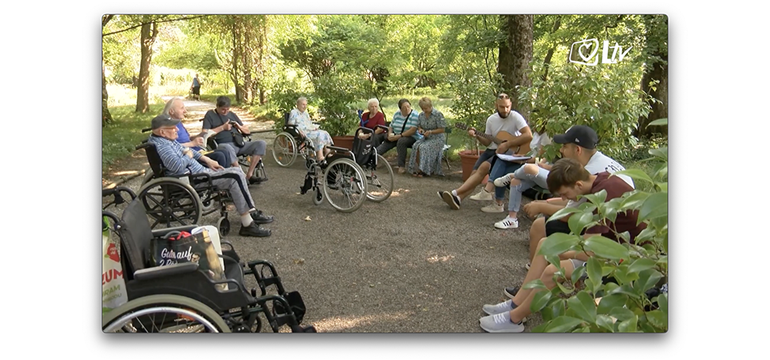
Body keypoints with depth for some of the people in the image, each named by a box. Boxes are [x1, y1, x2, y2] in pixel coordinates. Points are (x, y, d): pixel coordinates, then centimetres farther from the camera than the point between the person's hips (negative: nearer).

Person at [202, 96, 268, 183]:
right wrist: (222, 128, -5)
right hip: (223, 144, -5)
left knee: (261, 144, -19)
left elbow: (247, 131, 24)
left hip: (239, 143, 5)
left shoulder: (232, 114, 24)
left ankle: (249, 175, -21)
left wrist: (239, 126, 2)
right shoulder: (210, 115, 11)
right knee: (227, 149, -44)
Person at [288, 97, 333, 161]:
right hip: (302, 133, -8)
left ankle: (328, 154, -24)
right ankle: (320, 157, -39)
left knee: (325, 133, -16)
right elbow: (290, 125, -7)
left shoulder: (306, 113, 26)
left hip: (311, 130, 8)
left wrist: (315, 127, 7)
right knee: (319, 135, -31)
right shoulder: (294, 112, 1)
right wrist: (299, 131, -22)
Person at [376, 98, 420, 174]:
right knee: (386, 143, -16)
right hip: (396, 136, 7)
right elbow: (391, 126, 14)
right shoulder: (397, 114, 10)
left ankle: (401, 166, -31)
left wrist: (399, 136, -24)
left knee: (401, 141, -36)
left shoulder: (414, 115, -10)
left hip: (411, 138, -7)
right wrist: (390, 134, -9)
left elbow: (413, 130, -21)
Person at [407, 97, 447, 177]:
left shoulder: (438, 114, -9)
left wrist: (430, 132, -21)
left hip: (437, 138, -5)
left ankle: (424, 170, -25)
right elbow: (418, 126, 21)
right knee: (416, 146, -26)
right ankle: (416, 168, -23)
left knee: (424, 147, -32)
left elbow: (442, 129, -10)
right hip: (426, 138, 5)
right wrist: (420, 129, -4)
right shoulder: (421, 115, 8)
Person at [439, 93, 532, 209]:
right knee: (475, 172, -11)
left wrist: (507, 144, -27)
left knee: (484, 167, -25)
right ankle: (457, 199, -21)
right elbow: (488, 142, 10)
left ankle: (456, 193, -27)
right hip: (492, 150, 7)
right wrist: (477, 136, -10)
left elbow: (529, 136, -24)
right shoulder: (491, 119, 6)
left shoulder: (515, 117, -12)